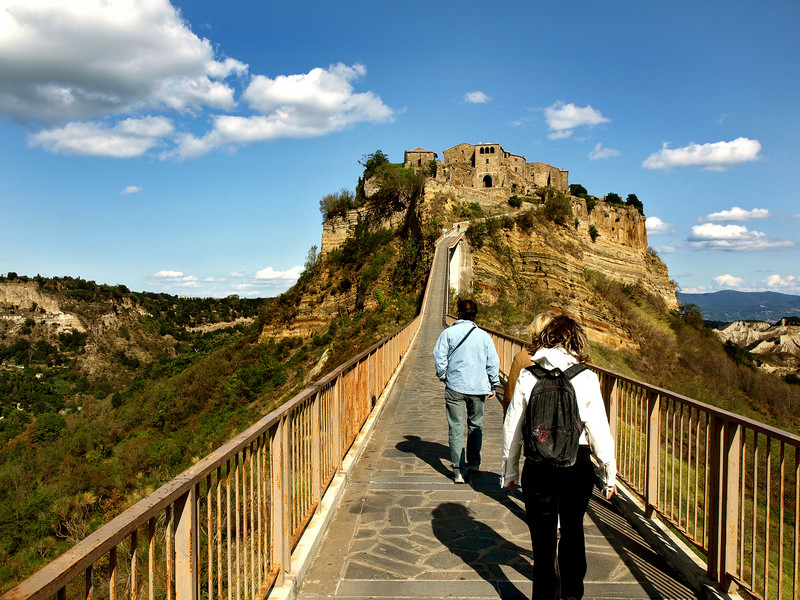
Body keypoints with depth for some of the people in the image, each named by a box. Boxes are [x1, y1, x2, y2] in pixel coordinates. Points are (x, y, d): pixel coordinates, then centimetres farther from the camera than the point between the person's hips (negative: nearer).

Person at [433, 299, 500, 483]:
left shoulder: (449, 333, -4)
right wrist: (493, 385, 14)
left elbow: (439, 356, -8)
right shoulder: (483, 335, 2)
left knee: (456, 428, 1)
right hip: (478, 388, 2)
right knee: (476, 425, 20)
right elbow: (493, 362, 4)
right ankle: (474, 463, 30)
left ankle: (459, 471, -1)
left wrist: (443, 376, 7)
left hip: (455, 387, -2)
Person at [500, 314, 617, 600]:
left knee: (544, 539, 10)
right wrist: (609, 474, 8)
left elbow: (512, 427, 0)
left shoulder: (527, 376, -5)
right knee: (573, 531, 24)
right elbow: (599, 430, -5)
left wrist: (509, 471, 11)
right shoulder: (586, 378, -7)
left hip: (538, 467, -1)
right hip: (577, 464, 2)